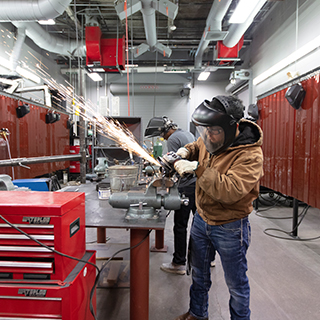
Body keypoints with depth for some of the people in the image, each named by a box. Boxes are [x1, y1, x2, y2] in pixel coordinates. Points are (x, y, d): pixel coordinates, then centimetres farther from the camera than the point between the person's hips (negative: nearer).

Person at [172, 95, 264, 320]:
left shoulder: (250, 155, -24)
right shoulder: (210, 139, -6)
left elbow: (230, 191, -35)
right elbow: (195, 147, 18)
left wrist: (198, 169, -36)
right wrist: (183, 154, -4)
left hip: (229, 227, -6)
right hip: (201, 218, 7)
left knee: (236, 283, 14)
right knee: (199, 272, 24)